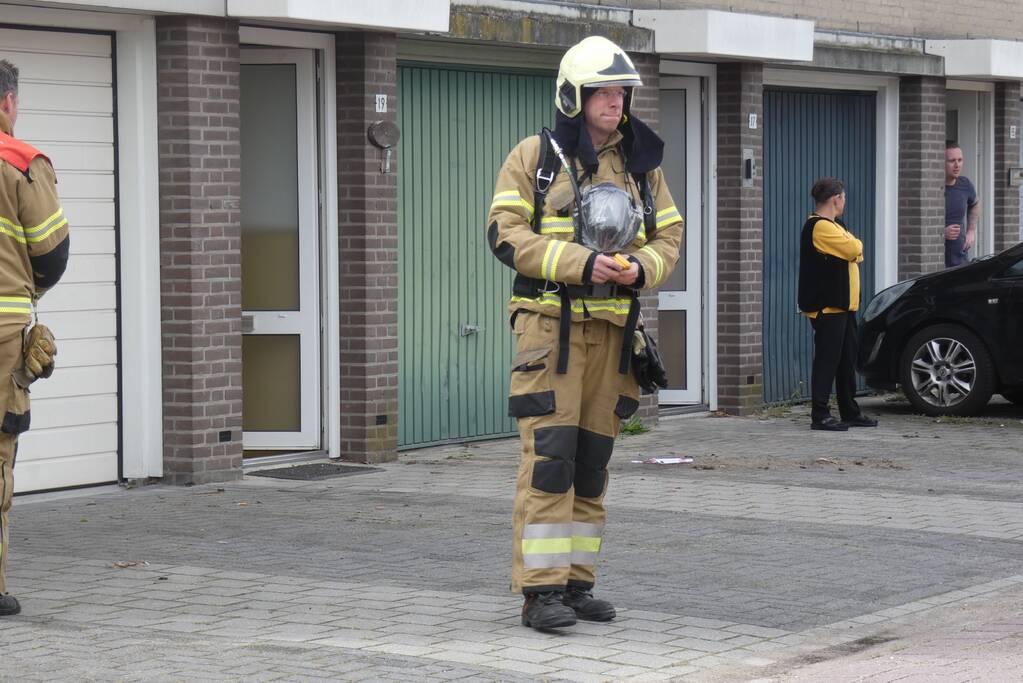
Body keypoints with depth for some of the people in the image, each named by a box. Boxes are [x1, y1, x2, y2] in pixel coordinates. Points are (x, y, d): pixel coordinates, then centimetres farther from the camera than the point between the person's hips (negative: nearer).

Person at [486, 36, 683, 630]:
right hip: (551, 323, -5)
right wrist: (581, 265, -19)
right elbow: (506, 234, -9)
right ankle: (540, 589, -9)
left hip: (612, 329, 5)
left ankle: (577, 583, 16)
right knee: (549, 457, -11)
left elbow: (669, 236, 14)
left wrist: (640, 268, -8)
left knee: (592, 462, 8)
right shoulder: (535, 157, -1)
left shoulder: (640, 164, 13)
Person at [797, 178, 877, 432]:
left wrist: (853, 248, -3)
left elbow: (855, 253, 18)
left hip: (843, 305, 11)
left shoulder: (833, 226, 20)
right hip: (827, 306, -11)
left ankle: (850, 412, 20)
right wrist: (855, 245, 1)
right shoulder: (820, 227, -15)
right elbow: (855, 249, -20)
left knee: (847, 360, 14)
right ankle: (820, 415, -8)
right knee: (827, 360, -9)